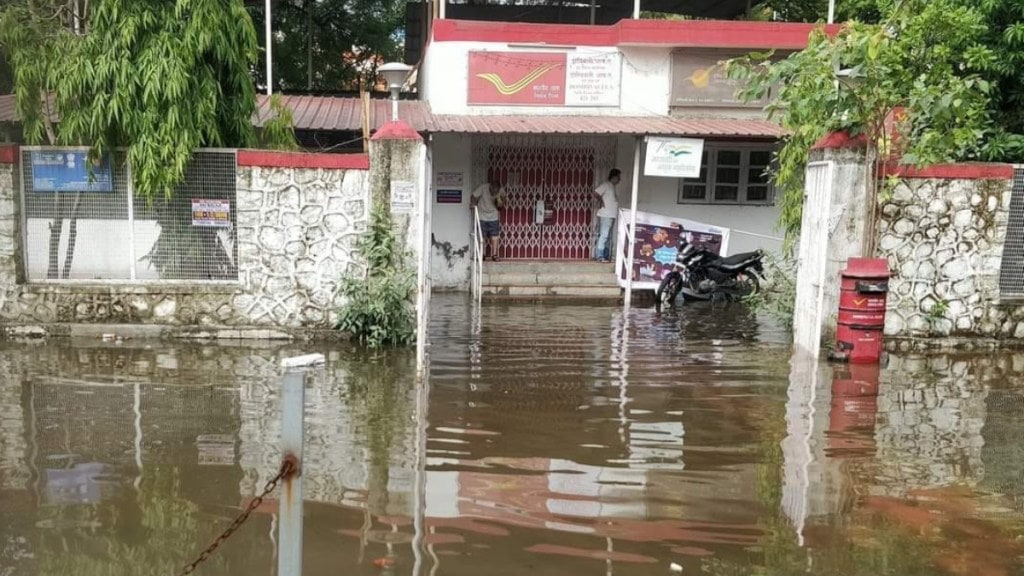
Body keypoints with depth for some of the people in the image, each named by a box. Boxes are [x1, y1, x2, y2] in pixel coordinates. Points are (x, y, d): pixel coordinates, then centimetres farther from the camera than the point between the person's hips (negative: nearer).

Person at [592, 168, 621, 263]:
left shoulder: (612, 186, 18)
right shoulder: (606, 185, -11)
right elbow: (596, 193, -22)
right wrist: (601, 201, -11)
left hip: (611, 216, 10)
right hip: (605, 215, -10)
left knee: (608, 237, 11)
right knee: (603, 236, -10)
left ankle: (606, 256, 15)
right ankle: (600, 257, -9)